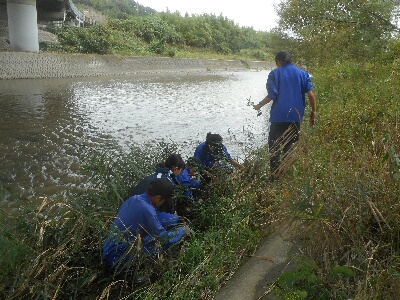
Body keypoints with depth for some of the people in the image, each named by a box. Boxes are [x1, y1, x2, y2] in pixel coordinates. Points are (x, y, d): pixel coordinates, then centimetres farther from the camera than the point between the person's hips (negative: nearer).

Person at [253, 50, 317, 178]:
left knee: (274, 146, 5)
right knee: (289, 146, 13)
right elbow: (310, 93, -3)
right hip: (296, 116, 3)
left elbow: (272, 95, -10)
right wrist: (314, 111, 5)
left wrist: (259, 105, 3)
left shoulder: (274, 74, -1)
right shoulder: (302, 73, 6)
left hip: (278, 116, -3)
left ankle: (275, 174, 0)